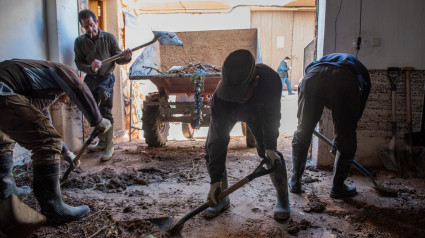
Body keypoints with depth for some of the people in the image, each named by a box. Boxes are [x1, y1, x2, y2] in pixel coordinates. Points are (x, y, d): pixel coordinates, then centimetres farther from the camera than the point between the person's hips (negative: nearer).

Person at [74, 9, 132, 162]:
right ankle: (102, 142, 27)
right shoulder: (80, 41, 3)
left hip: (106, 78, -4)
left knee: (106, 113, -9)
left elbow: (118, 59, -2)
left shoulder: (109, 38, -3)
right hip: (90, 79, 4)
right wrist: (90, 68, -22)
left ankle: (109, 146, -2)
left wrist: (126, 57, -26)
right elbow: (79, 63, -1)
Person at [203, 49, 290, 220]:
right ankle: (221, 198, 6)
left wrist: (270, 146, -23)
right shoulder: (220, 97, -42)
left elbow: (271, 115, -21)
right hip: (226, 112, 0)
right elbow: (219, 140, -37)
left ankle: (283, 200, 8)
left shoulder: (271, 80, -41)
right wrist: (215, 179, -34)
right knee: (213, 148, -12)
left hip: (257, 111, 0)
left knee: (269, 153, -11)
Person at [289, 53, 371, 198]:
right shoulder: (362, 73, 40)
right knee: (346, 140, 16)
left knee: (302, 134, 16)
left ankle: (295, 183, 27)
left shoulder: (326, 58, 46)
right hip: (344, 80, -2)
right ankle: (338, 187, 27)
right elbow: (360, 104, 33)